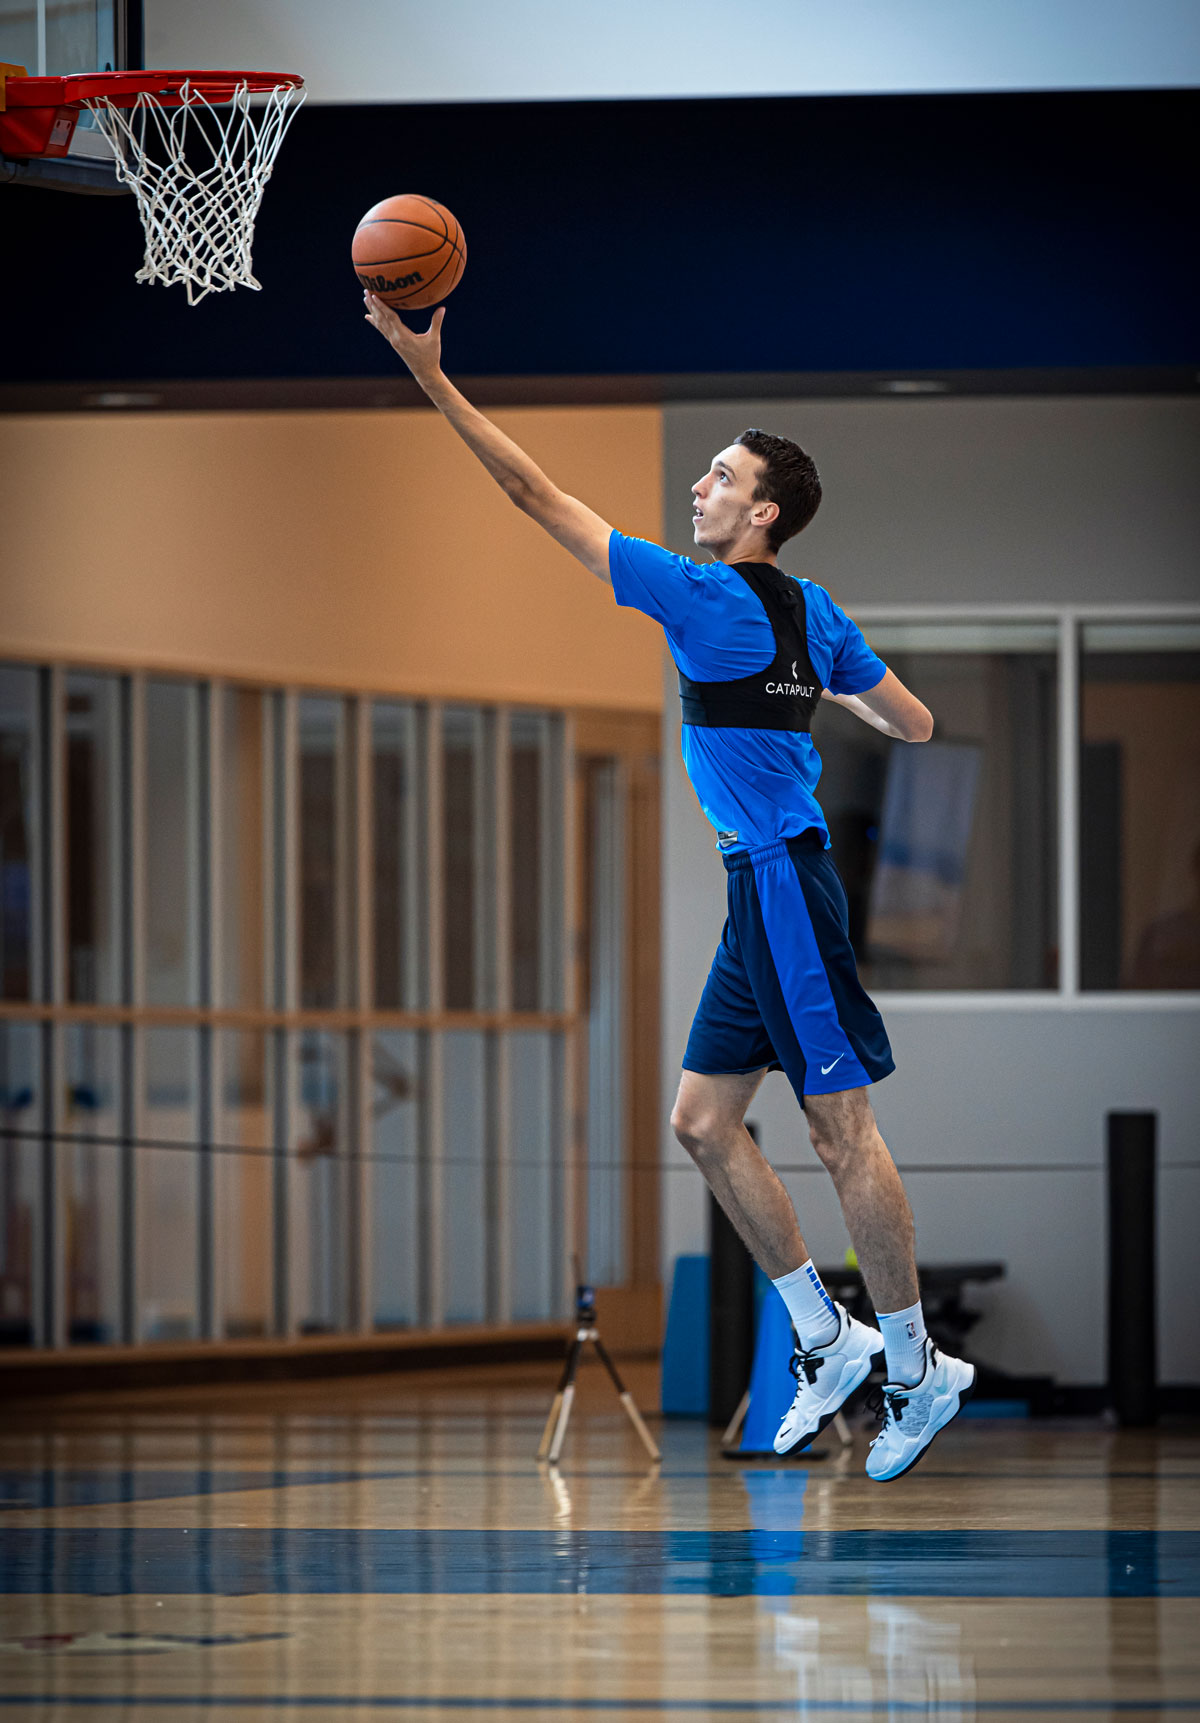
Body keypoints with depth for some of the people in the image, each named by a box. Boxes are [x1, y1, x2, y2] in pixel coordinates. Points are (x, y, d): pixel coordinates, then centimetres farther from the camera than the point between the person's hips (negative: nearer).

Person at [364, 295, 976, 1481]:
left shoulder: (708, 598, -13)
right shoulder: (812, 615, 10)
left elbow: (537, 495, -13)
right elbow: (914, 726, 18)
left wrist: (432, 374, -11)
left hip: (781, 886, -9)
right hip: (765, 892, 9)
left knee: (843, 1130, -3)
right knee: (704, 1123, 11)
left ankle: (915, 1369, 3)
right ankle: (826, 1342, 17)